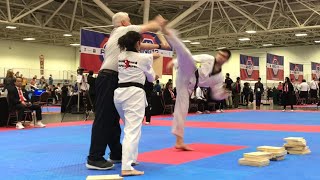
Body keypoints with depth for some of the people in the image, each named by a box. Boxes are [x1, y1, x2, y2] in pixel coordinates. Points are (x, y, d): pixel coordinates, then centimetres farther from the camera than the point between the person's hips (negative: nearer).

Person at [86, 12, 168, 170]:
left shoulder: (120, 36, 24)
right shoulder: (122, 31, -3)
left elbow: (139, 46, 28)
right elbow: (148, 27, 3)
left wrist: (159, 46, 31)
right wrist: (159, 22, 23)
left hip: (112, 80, 10)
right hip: (108, 79, -10)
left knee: (113, 118, 14)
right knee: (103, 118, -12)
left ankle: (117, 153, 24)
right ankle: (94, 158, -11)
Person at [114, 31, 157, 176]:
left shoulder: (119, 56, 10)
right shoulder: (144, 58, -4)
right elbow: (151, 77, 9)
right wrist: (153, 76, 34)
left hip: (119, 93, 7)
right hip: (134, 94, -6)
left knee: (130, 127, 24)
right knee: (133, 130, -10)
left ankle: (130, 158, 34)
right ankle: (126, 167, -17)